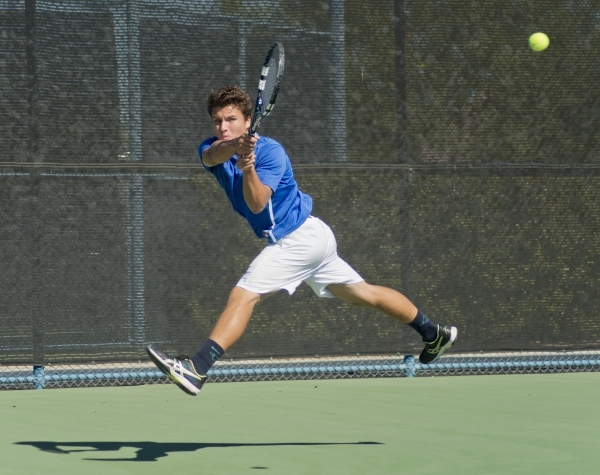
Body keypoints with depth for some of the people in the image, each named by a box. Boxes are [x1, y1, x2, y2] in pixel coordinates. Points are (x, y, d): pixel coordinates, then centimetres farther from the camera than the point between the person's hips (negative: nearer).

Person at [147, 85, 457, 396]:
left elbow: (258, 203, -31)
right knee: (363, 294, 19)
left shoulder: (270, 152, -18)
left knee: (243, 296, -20)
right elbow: (212, 156, -24)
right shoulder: (214, 149, 2)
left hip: (296, 238, -9)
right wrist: (235, 146, -46)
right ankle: (435, 334, 31)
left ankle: (196, 369, -30)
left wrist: (248, 169, -49)